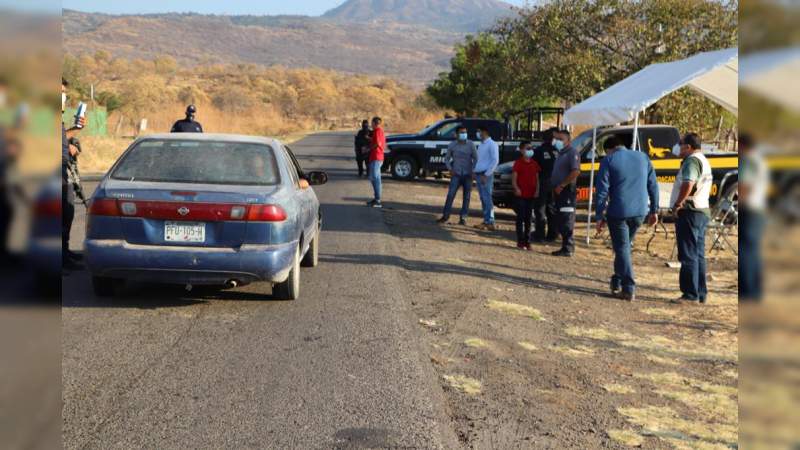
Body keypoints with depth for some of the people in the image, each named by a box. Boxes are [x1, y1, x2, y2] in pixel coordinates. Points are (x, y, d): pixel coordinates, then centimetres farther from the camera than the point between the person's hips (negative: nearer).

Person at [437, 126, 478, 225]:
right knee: (450, 195, -9)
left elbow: (476, 159, 3)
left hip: (467, 175, 0)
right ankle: (445, 216, -3)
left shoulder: (471, 144, -2)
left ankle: (463, 218, 10)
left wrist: (473, 170, -7)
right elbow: (447, 158, 11)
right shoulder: (452, 145, 1)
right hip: (456, 174, 0)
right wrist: (450, 169, -2)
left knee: (466, 197, 3)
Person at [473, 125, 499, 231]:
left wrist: (486, 175, -17)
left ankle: (490, 222, -10)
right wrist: (475, 173, 14)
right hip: (479, 174, 9)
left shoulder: (492, 144, -8)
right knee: (483, 199, 8)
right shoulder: (481, 145, 18)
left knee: (487, 198, -10)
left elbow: (495, 161, -14)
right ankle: (486, 221, 11)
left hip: (486, 175, -9)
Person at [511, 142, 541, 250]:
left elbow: (537, 178, 14)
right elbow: (514, 178, -9)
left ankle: (527, 241, 15)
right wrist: (516, 189, -23)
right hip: (521, 195, -5)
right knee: (520, 218, -1)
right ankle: (520, 242, 3)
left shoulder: (534, 163, 10)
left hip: (531, 195, 5)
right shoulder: (518, 163, -5)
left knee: (528, 219, 10)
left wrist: (537, 190, 0)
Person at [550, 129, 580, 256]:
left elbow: (576, 172, -22)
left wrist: (562, 185, -21)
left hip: (567, 191, -10)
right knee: (560, 222, 11)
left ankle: (568, 249, -8)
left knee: (567, 222, -10)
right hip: (559, 192, 10)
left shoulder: (572, 153, -9)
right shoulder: (561, 153, 21)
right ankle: (566, 247, 17)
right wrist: (554, 187, 14)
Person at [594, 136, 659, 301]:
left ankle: (629, 289, -3)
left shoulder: (608, 161, -3)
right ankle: (617, 282, 24)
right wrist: (654, 210, 15)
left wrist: (599, 216, -5)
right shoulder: (643, 157, 11)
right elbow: (653, 186, 10)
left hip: (618, 212, -4)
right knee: (624, 246, 20)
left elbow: (602, 191, -7)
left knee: (622, 249, 2)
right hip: (640, 212, 5)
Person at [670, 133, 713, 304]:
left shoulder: (692, 161, -15)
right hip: (702, 211, 10)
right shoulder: (703, 160, 19)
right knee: (698, 255, 13)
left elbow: (688, 184, -31)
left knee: (688, 255, -8)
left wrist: (678, 203, -22)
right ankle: (701, 293, 18)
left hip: (690, 212, -10)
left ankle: (691, 294, -7)